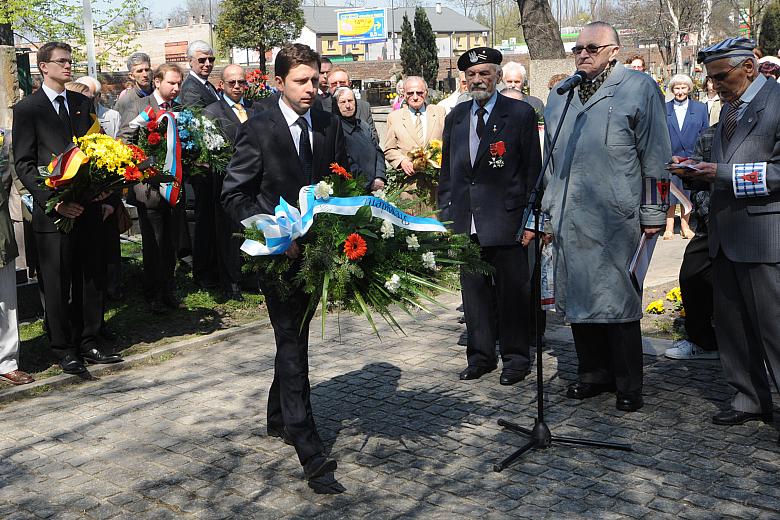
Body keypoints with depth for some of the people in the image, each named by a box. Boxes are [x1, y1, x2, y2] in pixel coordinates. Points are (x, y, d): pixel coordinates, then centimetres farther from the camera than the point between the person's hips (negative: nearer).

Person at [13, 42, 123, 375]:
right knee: (57, 283, 4)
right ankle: (63, 348, 16)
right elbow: (24, 164, -6)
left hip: (89, 207, 5)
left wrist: (106, 196, -1)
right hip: (53, 211, -4)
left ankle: (88, 342, 23)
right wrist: (54, 201, -17)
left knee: (91, 279, 11)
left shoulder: (83, 104, 12)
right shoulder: (27, 109, -2)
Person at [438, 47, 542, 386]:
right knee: (473, 290, 10)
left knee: (512, 291, 3)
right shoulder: (455, 116, 13)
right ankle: (481, 355, 22)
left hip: (505, 218, -4)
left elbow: (533, 167, -2)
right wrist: (446, 210, 11)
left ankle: (516, 357, 15)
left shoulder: (520, 113, -1)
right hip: (465, 220, 5)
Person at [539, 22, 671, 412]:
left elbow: (655, 156, -2)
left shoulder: (639, 88, 1)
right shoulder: (559, 97, 17)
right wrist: (547, 213, 20)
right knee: (577, 298, 10)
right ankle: (593, 373, 24)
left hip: (616, 220, -5)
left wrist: (653, 214, -5)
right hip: (568, 219, 6)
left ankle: (628, 386, 11)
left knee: (618, 301, -1)